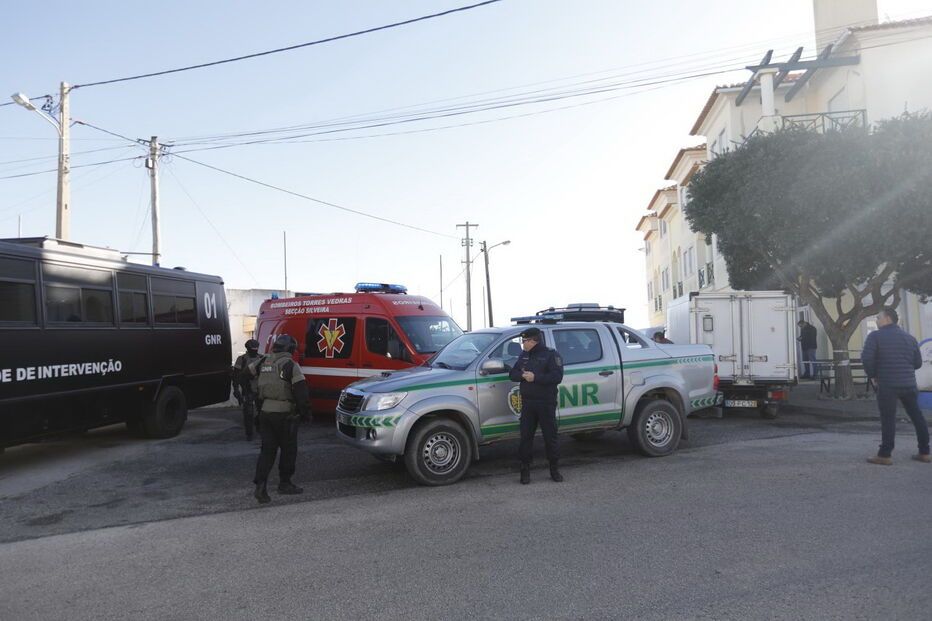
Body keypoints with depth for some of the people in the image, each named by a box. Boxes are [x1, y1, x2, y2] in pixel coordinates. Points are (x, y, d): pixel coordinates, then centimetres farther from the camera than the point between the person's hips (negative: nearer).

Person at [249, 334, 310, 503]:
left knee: (267, 449, 9)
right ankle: (285, 484, 21)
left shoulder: (263, 362, 7)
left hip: (265, 412, 5)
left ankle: (260, 484, -4)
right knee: (288, 449, 11)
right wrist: (303, 411, -6)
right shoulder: (291, 365, -11)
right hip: (284, 413, -5)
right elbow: (301, 390, -16)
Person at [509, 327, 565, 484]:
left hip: (546, 403, -5)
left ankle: (554, 469, 17)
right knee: (525, 437, 4)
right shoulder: (524, 356, 14)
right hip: (527, 403, 5)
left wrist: (535, 377, -22)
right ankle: (525, 469, 13)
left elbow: (557, 377, -17)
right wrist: (523, 375, -13)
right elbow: (512, 374, 9)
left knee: (550, 437, 4)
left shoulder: (551, 355, -5)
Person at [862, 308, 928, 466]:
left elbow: (866, 357, -16)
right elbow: (918, 362, 11)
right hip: (909, 384, 5)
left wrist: (872, 375, -2)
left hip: (887, 384, -5)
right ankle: (924, 452, 19)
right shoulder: (909, 337, 11)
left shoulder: (875, 336, -5)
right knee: (917, 417, 14)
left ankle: (885, 455, 1)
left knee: (888, 419, -2)